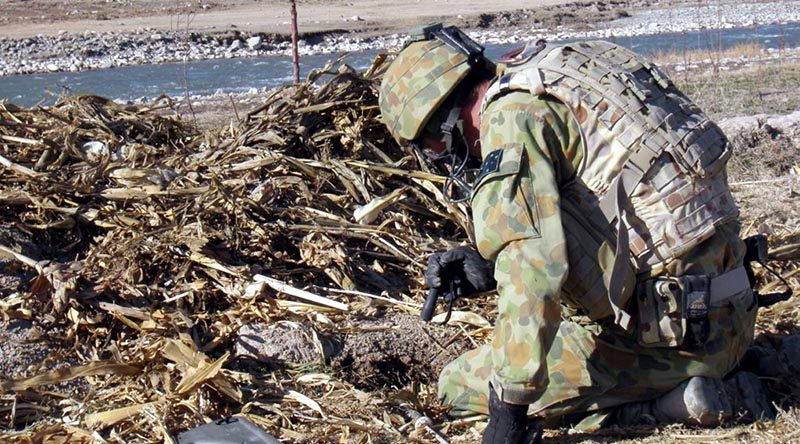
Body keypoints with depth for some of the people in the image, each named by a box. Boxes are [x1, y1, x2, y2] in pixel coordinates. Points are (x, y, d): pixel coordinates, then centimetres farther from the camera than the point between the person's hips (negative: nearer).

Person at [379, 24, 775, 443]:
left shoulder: (514, 114, -12)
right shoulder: (560, 81, 15)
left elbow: (534, 265, -23)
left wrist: (512, 402, -20)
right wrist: (488, 264, 19)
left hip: (673, 330, -9)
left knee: (460, 385, -1)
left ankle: (672, 401, -6)